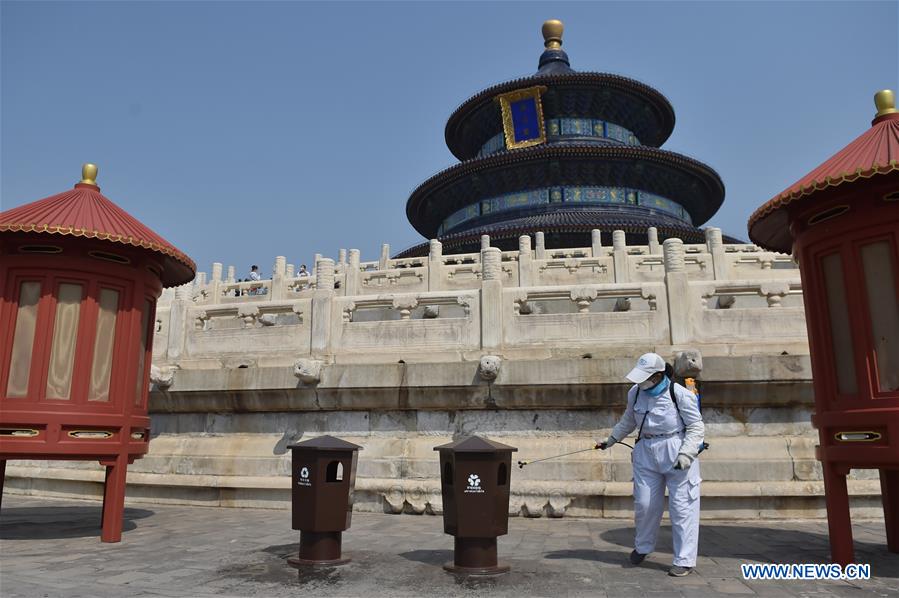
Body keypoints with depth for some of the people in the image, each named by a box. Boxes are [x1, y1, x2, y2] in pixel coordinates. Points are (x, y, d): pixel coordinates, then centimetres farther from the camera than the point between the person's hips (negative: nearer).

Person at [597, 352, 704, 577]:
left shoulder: (679, 394, -15)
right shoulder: (635, 393, 0)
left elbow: (696, 427, -9)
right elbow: (628, 420, 18)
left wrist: (685, 454, -20)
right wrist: (610, 440, 21)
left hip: (677, 452, -4)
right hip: (646, 452, 4)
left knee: (681, 507, 1)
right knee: (644, 504, 8)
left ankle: (685, 561, 14)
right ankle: (642, 546, 33)